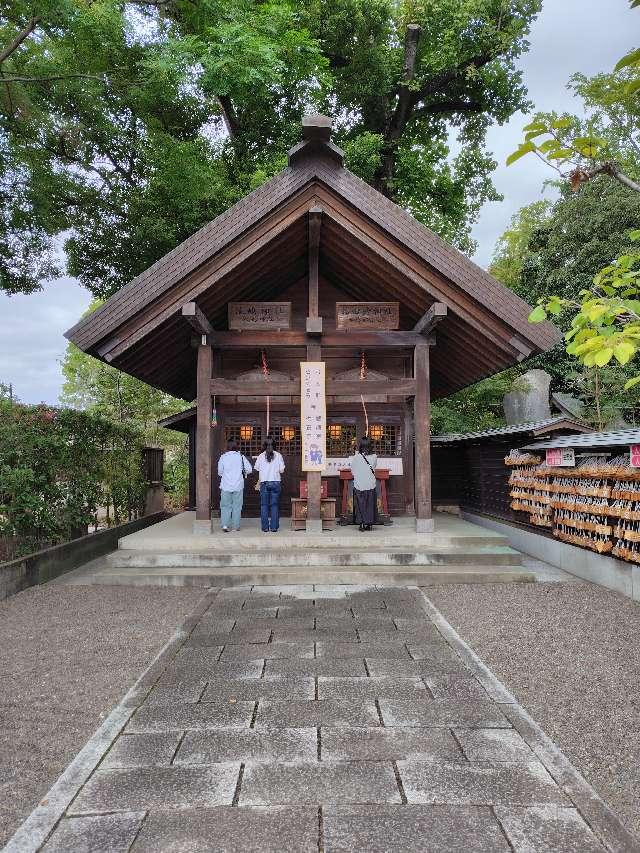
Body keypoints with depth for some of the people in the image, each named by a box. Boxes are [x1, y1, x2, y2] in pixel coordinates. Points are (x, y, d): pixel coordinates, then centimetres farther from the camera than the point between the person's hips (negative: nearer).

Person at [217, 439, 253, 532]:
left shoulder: (223, 457, -1)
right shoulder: (241, 457, -1)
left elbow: (220, 472, 3)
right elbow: (249, 469, -2)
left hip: (226, 486, 0)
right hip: (238, 486, 0)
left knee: (225, 506, 6)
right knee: (237, 506, 8)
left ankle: (224, 524, -6)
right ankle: (236, 526, 11)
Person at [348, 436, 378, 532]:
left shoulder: (356, 457, -12)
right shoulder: (374, 457, -7)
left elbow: (353, 470, -1)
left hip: (359, 485, -2)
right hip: (371, 485, 2)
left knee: (360, 505, 8)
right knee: (370, 505, 12)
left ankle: (362, 524, 7)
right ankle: (370, 524, 16)